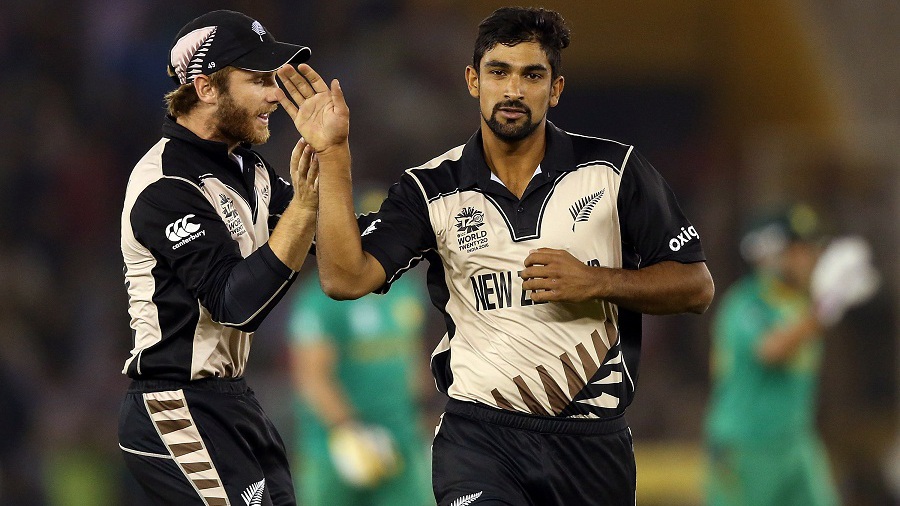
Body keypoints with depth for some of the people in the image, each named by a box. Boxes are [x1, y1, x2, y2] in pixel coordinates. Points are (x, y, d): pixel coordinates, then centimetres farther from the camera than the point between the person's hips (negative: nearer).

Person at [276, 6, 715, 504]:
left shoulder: (615, 170, 1)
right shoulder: (431, 191, 3)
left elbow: (696, 286, 3)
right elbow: (346, 279, -10)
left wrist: (595, 282, -12)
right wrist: (332, 154, -14)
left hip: (593, 440, 1)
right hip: (479, 432, -1)